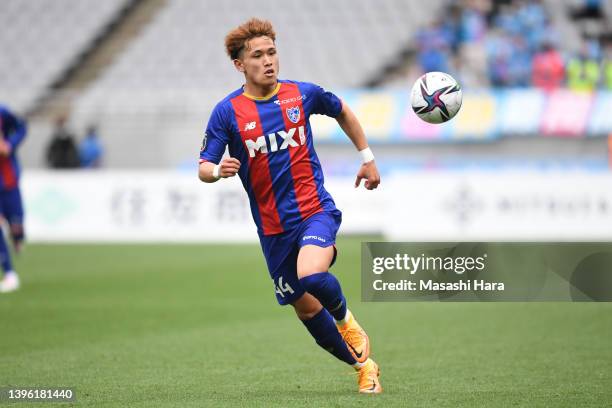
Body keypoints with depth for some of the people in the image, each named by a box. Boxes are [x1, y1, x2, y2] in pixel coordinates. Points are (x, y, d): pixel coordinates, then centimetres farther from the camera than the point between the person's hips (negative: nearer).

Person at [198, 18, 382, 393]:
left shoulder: (303, 94, -1)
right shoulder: (228, 111, -5)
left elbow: (342, 112, 20)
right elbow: (204, 168, -6)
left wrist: (368, 157, 21)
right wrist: (219, 170, -29)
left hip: (315, 210, -2)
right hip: (273, 228, 2)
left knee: (310, 276, -30)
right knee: (306, 308, 6)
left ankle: (346, 319, 2)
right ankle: (363, 365, 26)